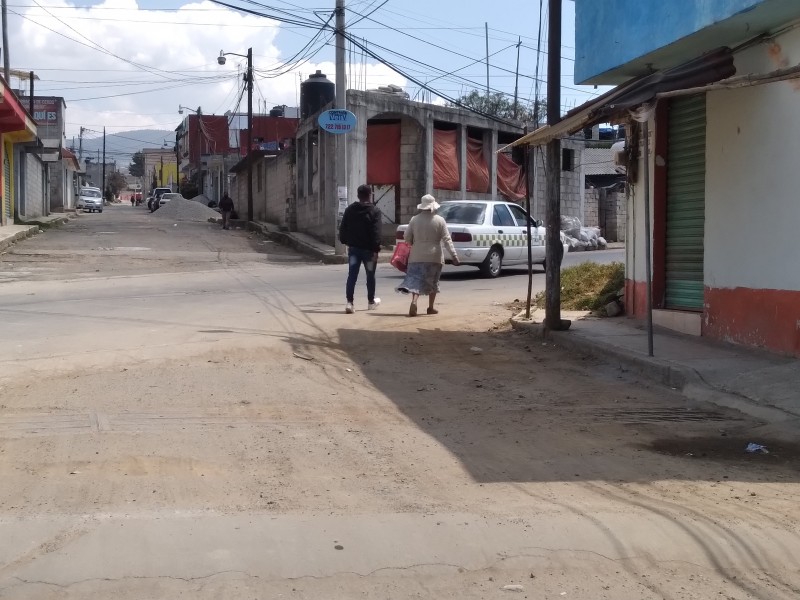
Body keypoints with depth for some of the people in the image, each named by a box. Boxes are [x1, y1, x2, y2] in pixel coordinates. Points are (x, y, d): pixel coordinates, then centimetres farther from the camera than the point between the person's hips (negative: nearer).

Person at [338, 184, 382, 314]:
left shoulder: (349, 210, 6)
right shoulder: (374, 211, -10)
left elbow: (343, 228, 10)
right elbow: (376, 232, -17)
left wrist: (345, 241, 21)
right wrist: (376, 249, -17)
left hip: (353, 248, 3)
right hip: (368, 249, -3)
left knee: (352, 275, 0)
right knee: (370, 275, 13)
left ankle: (349, 302, -14)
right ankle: (371, 302, 25)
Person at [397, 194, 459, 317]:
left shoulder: (414, 220, -1)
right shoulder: (439, 220, -6)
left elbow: (407, 238, 3)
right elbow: (447, 239, -10)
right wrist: (454, 255, -11)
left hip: (417, 256, 1)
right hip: (434, 256, -1)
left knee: (416, 280, -1)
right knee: (433, 282, 14)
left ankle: (414, 301, -26)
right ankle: (431, 308, 19)